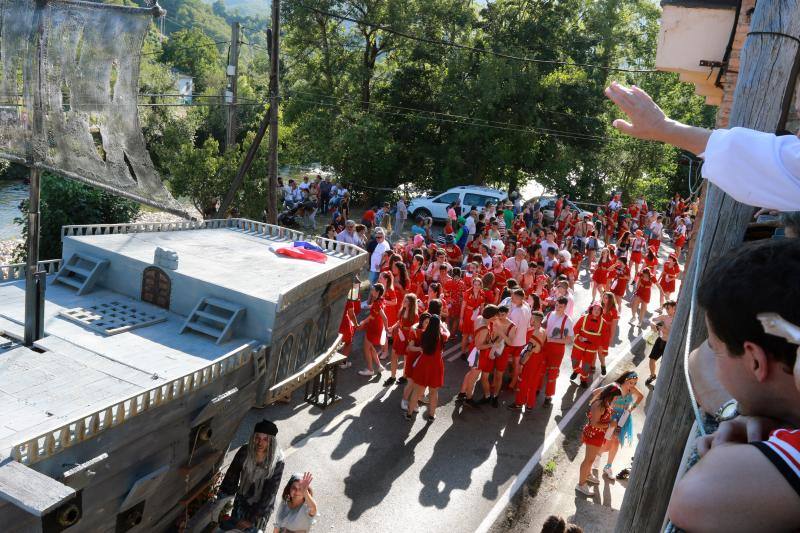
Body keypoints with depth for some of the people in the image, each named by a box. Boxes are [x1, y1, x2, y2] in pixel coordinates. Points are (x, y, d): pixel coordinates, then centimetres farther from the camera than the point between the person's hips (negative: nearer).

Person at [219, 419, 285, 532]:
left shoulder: (277, 462, -25)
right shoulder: (244, 452, -19)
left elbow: (270, 493, -20)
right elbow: (230, 479, -8)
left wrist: (251, 519, -18)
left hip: (262, 507, -2)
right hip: (241, 503, 3)